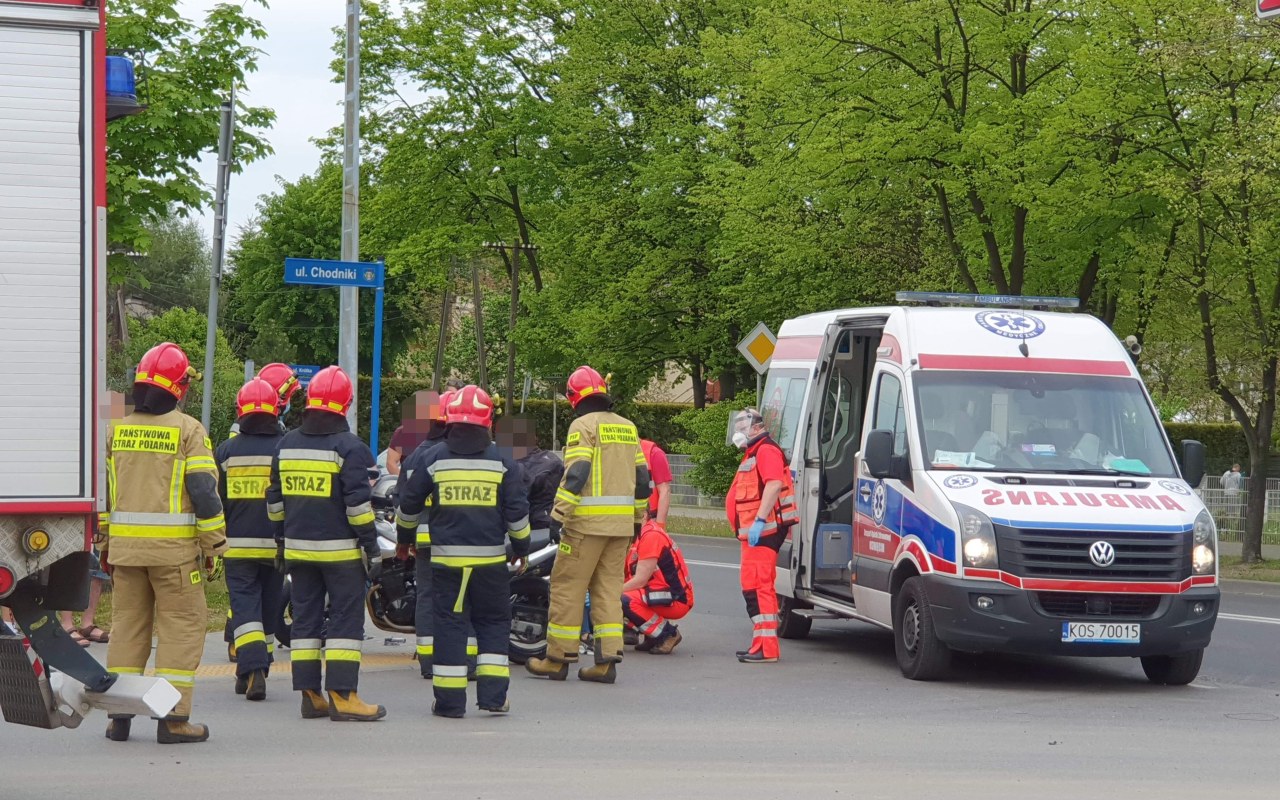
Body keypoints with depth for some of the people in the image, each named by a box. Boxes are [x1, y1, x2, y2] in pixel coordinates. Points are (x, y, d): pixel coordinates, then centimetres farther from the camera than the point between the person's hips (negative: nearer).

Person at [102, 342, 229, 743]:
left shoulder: (117, 430, 9)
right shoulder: (188, 431, -7)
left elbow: (102, 490, 12)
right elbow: (204, 491, -10)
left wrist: (106, 544, 20)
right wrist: (213, 544, -2)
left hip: (126, 545, 5)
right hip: (174, 547, -5)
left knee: (127, 624, 12)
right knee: (181, 627, 1)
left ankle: (119, 715, 13)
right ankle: (173, 718, -3)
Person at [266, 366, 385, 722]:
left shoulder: (286, 445, 9)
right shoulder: (349, 448, -10)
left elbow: (275, 498, 15)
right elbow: (358, 502, -13)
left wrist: (281, 539, 24)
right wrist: (371, 545, -7)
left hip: (298, 548, 6)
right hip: (340, 550, -6)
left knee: (306, 618, 9)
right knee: (345, 619, -3)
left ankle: (310, 695, 8)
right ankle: (342, 696, -9)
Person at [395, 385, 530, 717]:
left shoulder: (431, 459, 1)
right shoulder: (502, 461, 1)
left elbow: (409, 503, 9)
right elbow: (517, 510, 4)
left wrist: (404, 537, 26)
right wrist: (521, 546, 19)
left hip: (446, 557, 0)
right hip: (490, 557, 0)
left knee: (449, 624, 4)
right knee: (493, 623, 12)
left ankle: (449, 700, 2)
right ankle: (493, 695, 5)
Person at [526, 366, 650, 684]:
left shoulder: (583, 425, -7)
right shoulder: (627, 427, 15)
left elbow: (576, 473, -17)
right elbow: (642, 477, 17)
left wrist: (559, 513, -16)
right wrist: (637, 518, 24)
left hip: (588, 520, -7)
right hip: (621, 521, 7)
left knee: (568, 586, 0)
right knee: (609, 587, 9)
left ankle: (558, 658, 3)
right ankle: (607, 660, 3)